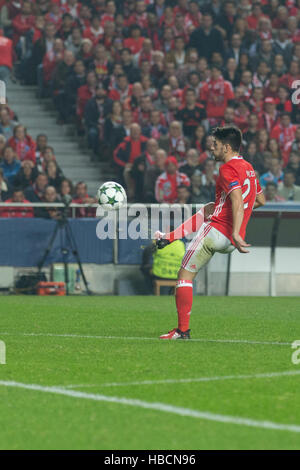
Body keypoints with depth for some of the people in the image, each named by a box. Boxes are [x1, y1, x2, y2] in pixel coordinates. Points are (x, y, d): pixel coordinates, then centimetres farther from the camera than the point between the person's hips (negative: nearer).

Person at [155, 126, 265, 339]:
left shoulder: (228, 168, -13)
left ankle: (183, 330, -4)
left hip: (216, 232, -9)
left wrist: (236, 233, -35)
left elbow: (237, 201, -27)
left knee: (185, 276, -2)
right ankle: (169, 237, 36)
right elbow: (261, 200, 27)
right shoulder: (248, 168, 15)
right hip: (231, 241, 9)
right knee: (207, 210, 36)